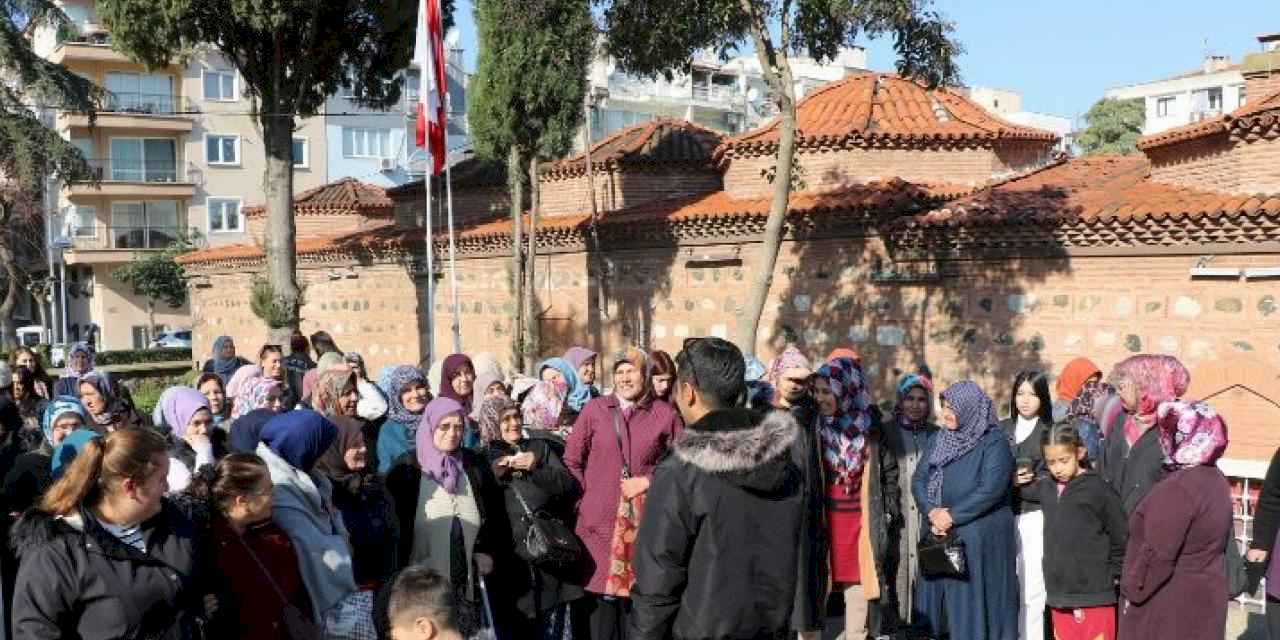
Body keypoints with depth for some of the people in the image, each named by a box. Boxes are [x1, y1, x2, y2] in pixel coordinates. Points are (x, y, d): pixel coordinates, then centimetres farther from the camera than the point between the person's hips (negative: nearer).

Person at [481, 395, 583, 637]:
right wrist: (495, 474, -11)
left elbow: (571, 486, 2)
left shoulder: (540, 447, 12)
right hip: (511, 556, -1)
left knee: (551, 630, 4)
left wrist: (536, 469, -11)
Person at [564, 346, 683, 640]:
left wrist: (647, 481, -8)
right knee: (600, 590, 3)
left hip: (645, 519, 0)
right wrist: (585, 495, -1)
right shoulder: (594, 409, 2)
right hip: (599, 519, 0)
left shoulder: (665, 414, 1)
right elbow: (571, 459, 6)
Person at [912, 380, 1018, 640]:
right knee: (940, 601, 8)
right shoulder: (937, 440, 11)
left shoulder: (994, 443, -7)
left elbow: (991, 489, -18)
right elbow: (919, 480, 5)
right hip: (941, 536, 6)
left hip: (982, 539, -6)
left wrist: (952, 515, -16)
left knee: (976, 604, -1)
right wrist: (932, 511, -13)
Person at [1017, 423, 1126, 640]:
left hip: (1094, 597, -5)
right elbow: (1021, 492, 28)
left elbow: (1121, 536, -4)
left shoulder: (1097, 488, -10)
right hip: (1059, 595, 6)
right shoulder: (1045, 487, 7)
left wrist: (1113, 575, 2)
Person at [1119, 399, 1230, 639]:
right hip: (1202, 597, 9)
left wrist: (1133, 591, -11)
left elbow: (1157, 556, -24)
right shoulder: (1216, 480, 6)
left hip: (1169, 604, -9)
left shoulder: (1178, 488, -24)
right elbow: (1222, 542, 15)